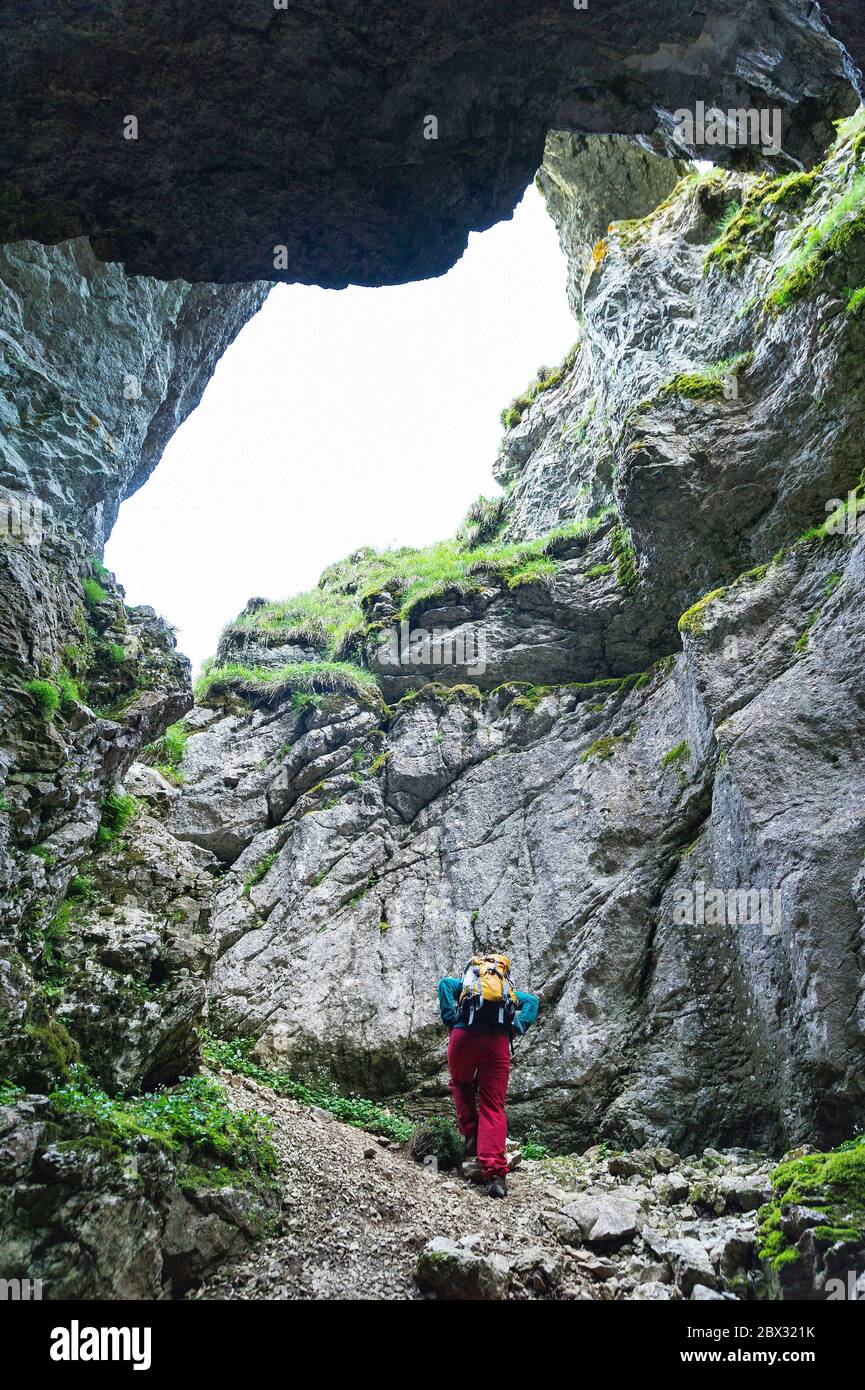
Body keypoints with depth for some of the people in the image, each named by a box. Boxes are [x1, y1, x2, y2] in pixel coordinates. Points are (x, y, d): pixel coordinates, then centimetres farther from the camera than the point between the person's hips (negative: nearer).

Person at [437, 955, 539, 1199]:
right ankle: (494, 1174, -14)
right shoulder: (509, 990, 35)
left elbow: (445, 983, 6)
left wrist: (450, 1020, 3)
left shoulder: (465, 982, 30)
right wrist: (517, 1028, 7)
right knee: (493, 1107, 2)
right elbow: (532, 1000, 16)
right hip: (498, 1040, 1)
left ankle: (470, 1134, 16)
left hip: (463, 1035, 0)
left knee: (461, 1084, 31)